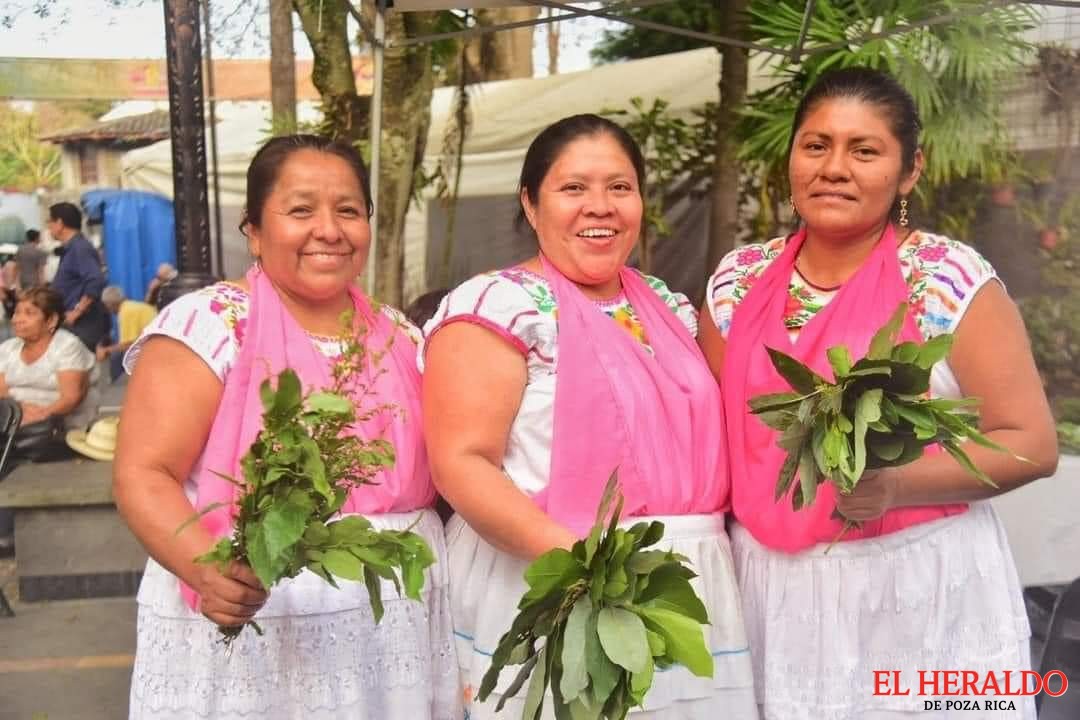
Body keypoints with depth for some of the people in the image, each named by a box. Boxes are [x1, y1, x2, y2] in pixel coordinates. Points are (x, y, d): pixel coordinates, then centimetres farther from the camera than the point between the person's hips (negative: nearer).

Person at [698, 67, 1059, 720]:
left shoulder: (951, 281, -9)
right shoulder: (737, 282, 2)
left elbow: (1032, 444, -10)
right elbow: (716, 428, 12)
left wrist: (894, 483, -23)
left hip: (921, 592, -3)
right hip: (773, 591, 4)